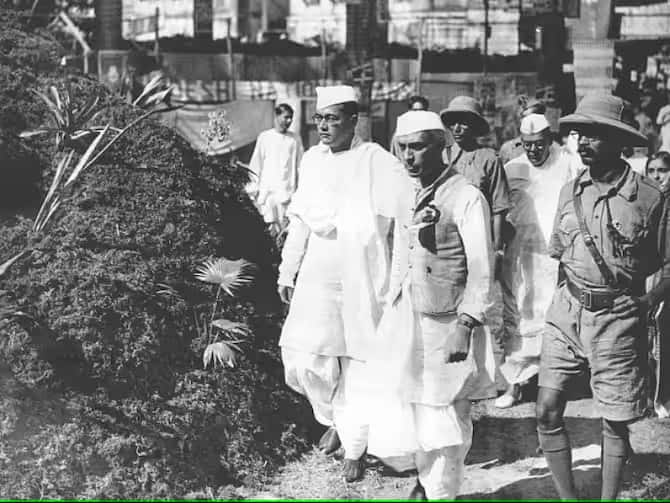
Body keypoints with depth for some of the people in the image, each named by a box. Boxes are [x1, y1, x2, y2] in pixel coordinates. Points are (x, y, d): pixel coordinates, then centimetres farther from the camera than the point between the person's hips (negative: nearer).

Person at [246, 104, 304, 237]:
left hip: (288, 191, 1)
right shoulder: (265, 137, 5)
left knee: (286, 228, -4)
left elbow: (300, 165, 9)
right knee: (272, 226, -5)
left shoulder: (295, 139, 8)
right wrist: (254, 187, 4)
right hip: (268, 189, -1)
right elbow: (256, 164, 8)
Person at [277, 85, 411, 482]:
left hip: (363, 276, -4)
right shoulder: (313, 159, 8)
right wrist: (287, 271, 16)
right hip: (317, 275, 4)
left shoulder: (378, 162, -8)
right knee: (304, 358, 2)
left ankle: (355, 446, 18)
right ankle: (334, 419, 31)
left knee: (360, 361, 2)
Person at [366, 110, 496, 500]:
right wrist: (390, 316, 13)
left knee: (445, 423, 6)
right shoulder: (406, 195, 9)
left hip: (445, 328, -6)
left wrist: (465, 326, -19)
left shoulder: (467, 198, -11)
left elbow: (482, 271, -13)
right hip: (402, 325, 6)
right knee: (391, 430, 7)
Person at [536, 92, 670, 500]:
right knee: (547, 412, 1)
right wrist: (569, 291, 9)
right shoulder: (570, 191, 5)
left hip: (618, 319, -4)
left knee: (616, 422, 6)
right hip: (567, 313, 4)